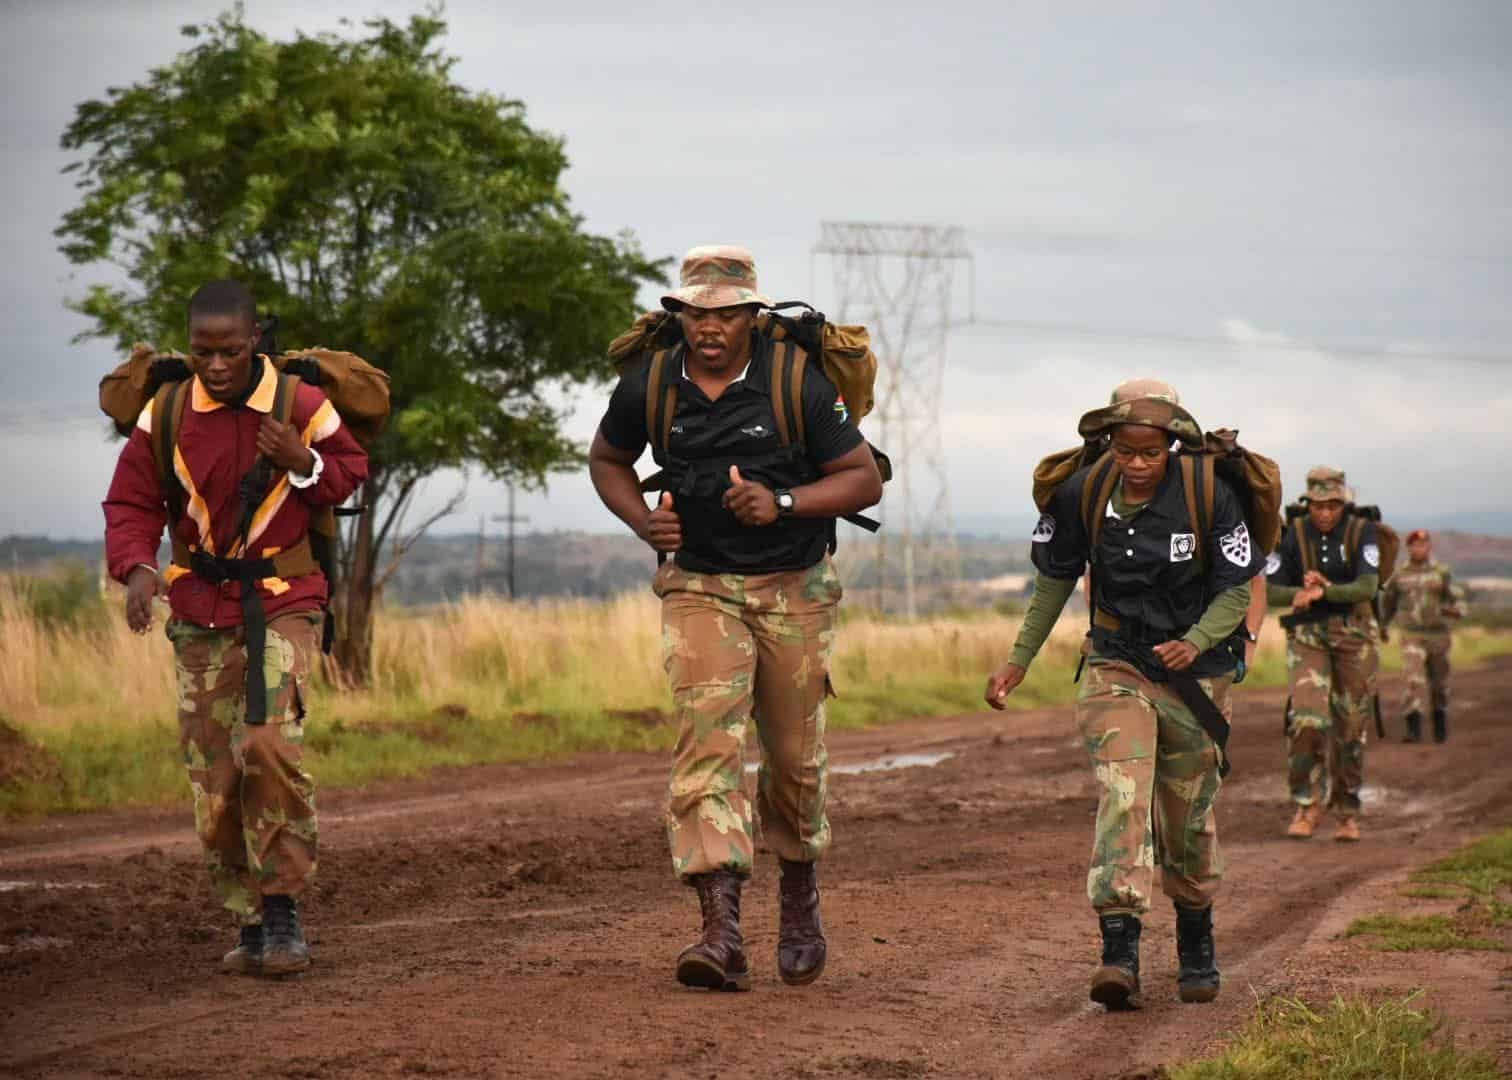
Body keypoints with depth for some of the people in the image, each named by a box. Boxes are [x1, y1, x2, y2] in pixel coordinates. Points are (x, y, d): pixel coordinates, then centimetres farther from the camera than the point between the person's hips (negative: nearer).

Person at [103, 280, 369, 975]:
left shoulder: (301, 405, -7)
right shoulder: (165, 413, -3)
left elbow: (350, 472, 6)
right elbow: (131, 503, 2)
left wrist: (304, 465, -15)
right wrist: (137, 567, -17)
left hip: (283, 603, -3)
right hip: (201, 611, 3)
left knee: (269, 743, -23)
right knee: (214, 781, 3)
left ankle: (283, 906, -11)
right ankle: (252, 926, 16)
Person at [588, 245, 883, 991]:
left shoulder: (798, 384, -12)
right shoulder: (648, 386, -5)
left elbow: (865, 479, -8)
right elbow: (606, 459, 14)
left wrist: (782, 503, -24)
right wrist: (643, 522, -5)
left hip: (793, 589, 0)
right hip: (698, 585, 0)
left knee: (794, 754, 10)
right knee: (708, 737, -18)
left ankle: (800, 889, 38)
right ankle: (721, 926, -27)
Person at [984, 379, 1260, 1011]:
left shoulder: (1210, 495, -14)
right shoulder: (1082, 493, -8)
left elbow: (1237, 591, -8)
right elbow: (1054, 581, 7)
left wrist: (1196, 643, -26)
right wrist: (1018, 662, 5)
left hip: (1195, 673, 0)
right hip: (1117, 667, 0)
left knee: (1188, 820, 11)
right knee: (1121, 795, -20)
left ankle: (1196, 943, 36)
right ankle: (1120, 954, -31)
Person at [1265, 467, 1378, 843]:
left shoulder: (1362, 532, -6)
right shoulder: (1293, 535, -2)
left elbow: (1368, 587, -16)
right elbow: (1270, 590, -2)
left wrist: (1325, 591, -30)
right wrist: (1302, 594, -22)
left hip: (1353, 635, 0)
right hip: (1308, 636, 0)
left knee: (1351, 727, 5)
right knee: (1308, 719, -18)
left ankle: (1348, 813, 20)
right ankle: (1307, 806, -7)